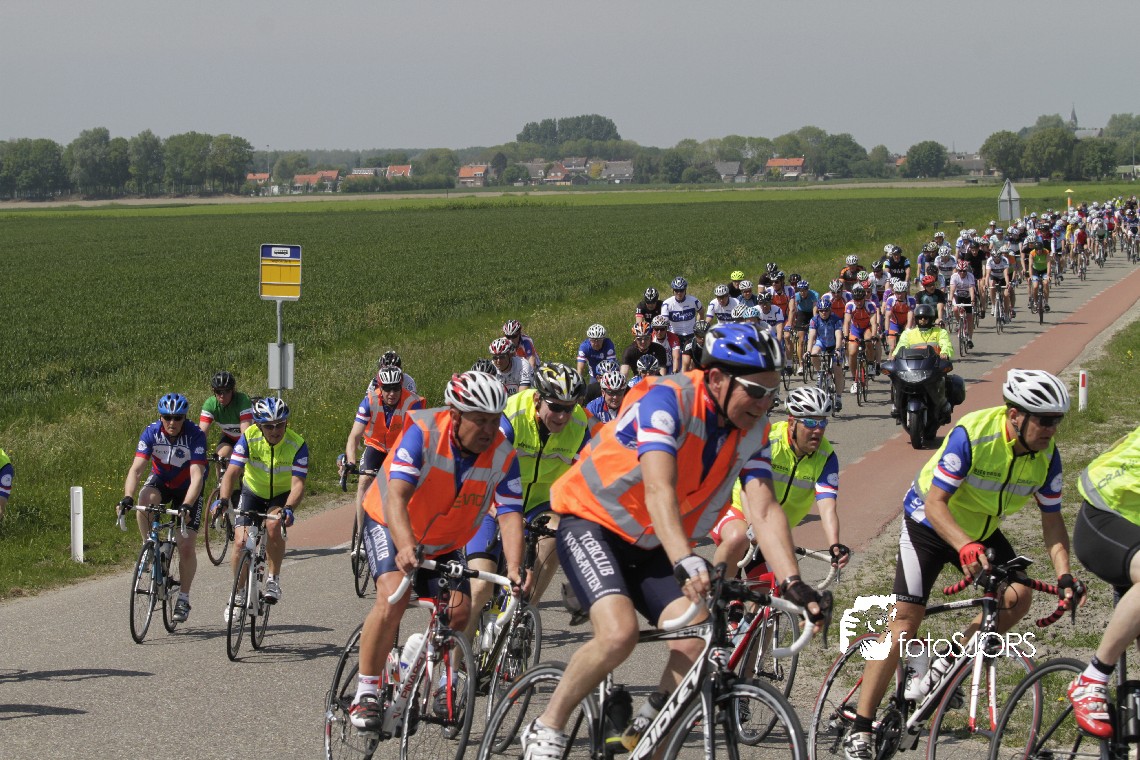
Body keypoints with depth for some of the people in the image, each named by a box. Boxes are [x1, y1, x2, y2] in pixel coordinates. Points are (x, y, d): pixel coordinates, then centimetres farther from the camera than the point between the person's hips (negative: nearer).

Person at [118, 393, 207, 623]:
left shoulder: (195, 435, -29)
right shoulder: (151, 432, -22)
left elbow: (197, 476, -36)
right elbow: (136, 468, -29)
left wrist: (186, 506, -51)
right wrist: (127, 497, -46)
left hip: (188, 489, -2)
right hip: (161, 480, 2)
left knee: (186, 546, -10)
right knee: (145, 500, -35)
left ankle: (183, 598, 6)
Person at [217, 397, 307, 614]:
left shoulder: (297, 445, -25)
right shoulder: (249, 438, -22)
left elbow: (298, 484, -31)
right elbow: (232, 472, -28)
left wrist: (288, 508, -50)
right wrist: (223, 500, -46)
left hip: (282, 495, -2)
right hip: (253, 492, 2)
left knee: (273, 526, -32)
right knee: (241, 542, -13)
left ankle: (274, 578, -11)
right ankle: (239, 593, 9)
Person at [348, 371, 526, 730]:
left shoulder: (502, 456, -20)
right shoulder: (423, 432, -30)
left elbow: (510, 516, -27)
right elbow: (396, 496, -40)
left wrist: (514, 570, -44)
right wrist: (405, 548, -56)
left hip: (445, 544, 4)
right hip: (390, 525, -4)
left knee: (460, 612, -13)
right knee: (394, 596, -27)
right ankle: (365, 693, -16)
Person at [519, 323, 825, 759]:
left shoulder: (752, 430, -7)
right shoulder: (668, 400, -26)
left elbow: (764, 511, -14)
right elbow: (659, 492, -39)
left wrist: (793, 584, -29)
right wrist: (687, 564, -52)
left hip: (653, 546, 6)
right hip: (592, 523, -6)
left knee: (696, 642, -17)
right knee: (619, 632, -29)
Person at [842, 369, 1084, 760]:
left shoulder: (1047, 454, -15)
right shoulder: (972, 434, -32)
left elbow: (1052, 519, -6)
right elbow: (935, 504, -33)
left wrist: (1064, 574, -21)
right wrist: (965, 548, -49)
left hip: (982, 530, 5)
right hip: (930, 522, -5)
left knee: (1018, 596, -18)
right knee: (905, 622, -13)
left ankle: (944, 667, 3)